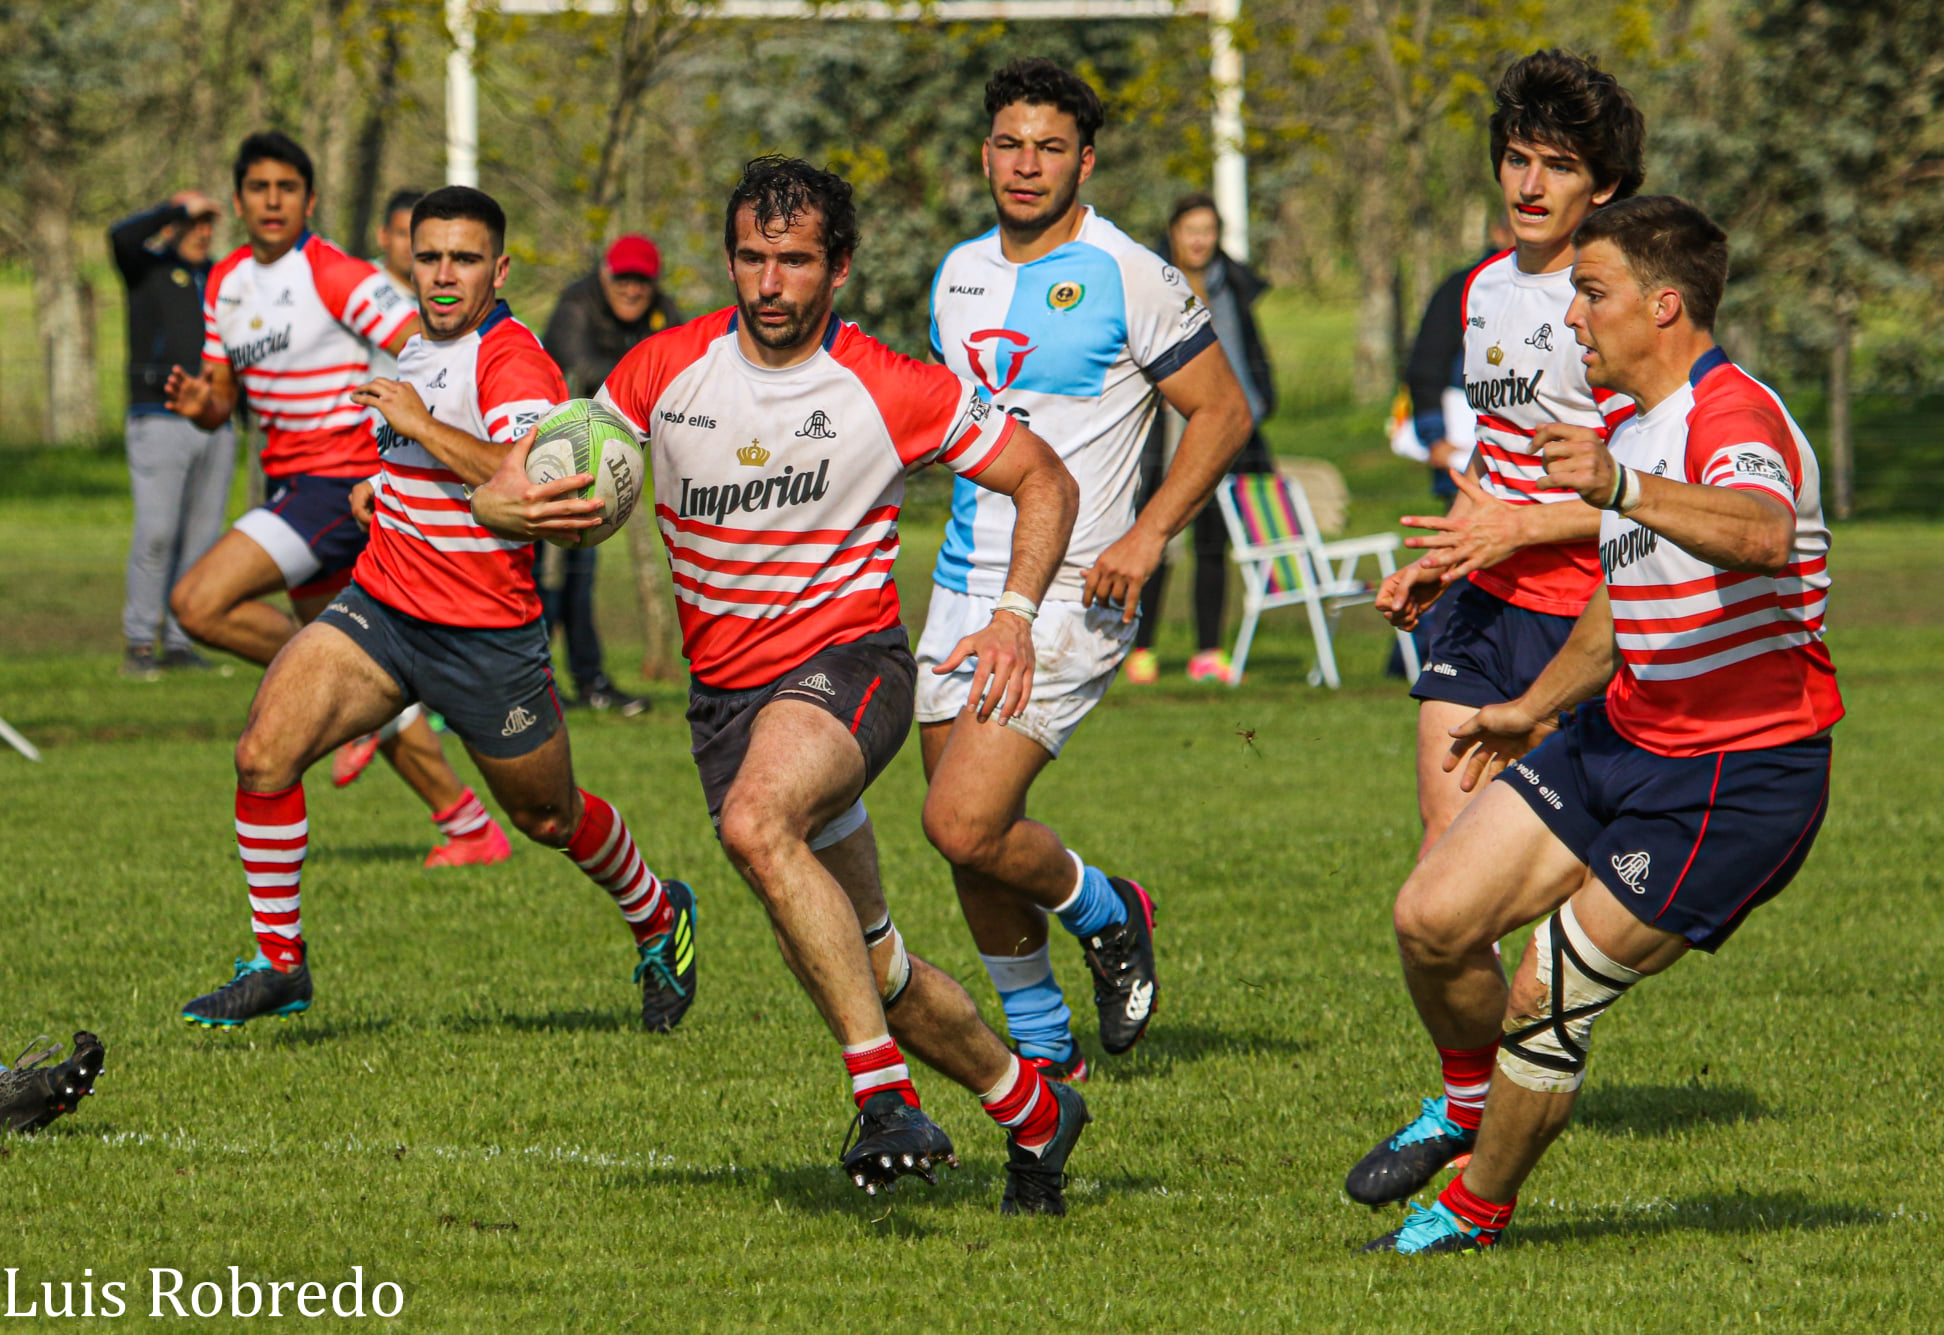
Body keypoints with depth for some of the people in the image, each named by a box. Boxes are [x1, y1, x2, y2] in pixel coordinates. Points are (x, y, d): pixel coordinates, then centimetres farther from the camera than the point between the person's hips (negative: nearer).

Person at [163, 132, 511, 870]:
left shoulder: (338, 276, -13)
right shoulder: (227, 283, 10)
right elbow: (223, 401, 16)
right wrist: (200, 403, -7)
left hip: (340, 479, -8)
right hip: (289, 482, 8)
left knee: (199, 603, -20)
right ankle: (470, 827, 16)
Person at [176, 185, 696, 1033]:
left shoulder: (514, 363, -19)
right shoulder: (419, 348, 9)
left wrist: (421, 424, -33)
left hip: (487, 637, -6)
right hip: (379, 609, 6)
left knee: (548, 818, 13)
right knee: (264, 754, -14)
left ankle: (659, 921, 43)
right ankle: (278, 962, -2)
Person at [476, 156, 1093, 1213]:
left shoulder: (891, 391, -11)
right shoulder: (664, 370, -2)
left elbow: (1043, 479, 1)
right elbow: (527, 491, 4)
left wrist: (1016, 614, -15)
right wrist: (511, 504, -21)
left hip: (847, 659, -5)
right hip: (723, 684, 5)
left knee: (758, 820, -36)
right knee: (859, 957, 9)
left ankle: (883, 1088, -34)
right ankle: (1028, 1107, 30)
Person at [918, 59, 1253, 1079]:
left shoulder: (1129, 278, -10)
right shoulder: (959, 274, 11)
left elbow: (1222, 411, -6)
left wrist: (1148, 535, -15)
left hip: (1070, 593, -7)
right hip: (963, 585, 7)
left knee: (964, 825, -17)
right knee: (971, 845, 8)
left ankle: (1106, 915, 12)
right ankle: (1042, 1050, 26)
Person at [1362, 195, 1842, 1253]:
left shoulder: (1733, 415, -21)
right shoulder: (1628, 433, 12)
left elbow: (1763, 535, -46)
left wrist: (1619, 488, -60)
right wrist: (1535, 709, 38)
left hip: (1744, 776, -9)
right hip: (1620, 735, 9)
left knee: (1547, 993, -7)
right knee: (1431, 921, 1)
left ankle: (1477, 1209, 16)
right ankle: (1470, 1110, 29)